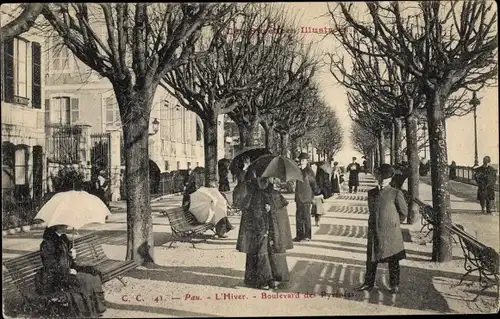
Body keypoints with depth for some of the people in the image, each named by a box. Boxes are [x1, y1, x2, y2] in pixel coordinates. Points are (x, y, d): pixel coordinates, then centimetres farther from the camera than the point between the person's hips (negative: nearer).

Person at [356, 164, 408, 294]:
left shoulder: (396, 193, -7)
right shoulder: (371, 193, 6)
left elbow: (404, 212, 1)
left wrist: (393, 224, 8)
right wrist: (374, 224, 14)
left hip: (390, 232, -4)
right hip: (374, 230, 4)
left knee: (393, 260, 6)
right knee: (371, 259, 10)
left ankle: (394, 285, 20)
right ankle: (369, 283, 22)